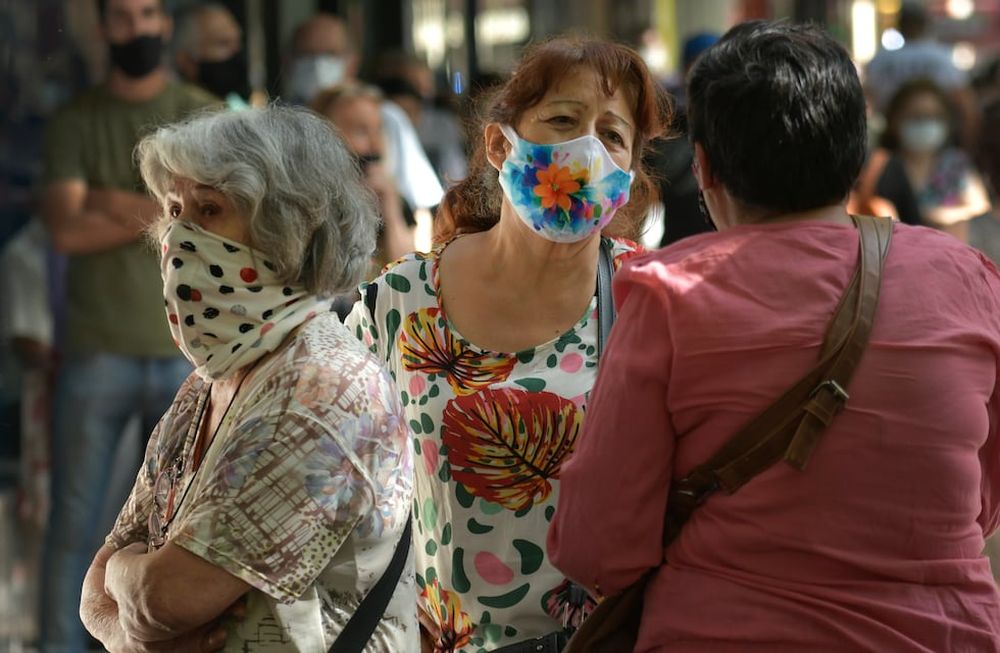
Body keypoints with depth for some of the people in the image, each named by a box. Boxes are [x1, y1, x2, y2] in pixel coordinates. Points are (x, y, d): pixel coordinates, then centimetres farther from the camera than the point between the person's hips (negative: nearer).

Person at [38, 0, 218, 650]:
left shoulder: (204, 116, 6)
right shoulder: (75, 121, 6)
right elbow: (68, 230, -6)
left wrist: (110, 200, -6)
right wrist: (158, 212, -9)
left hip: (186, 348, 0)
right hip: (98, 351, 0)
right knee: (74, 523, 0)